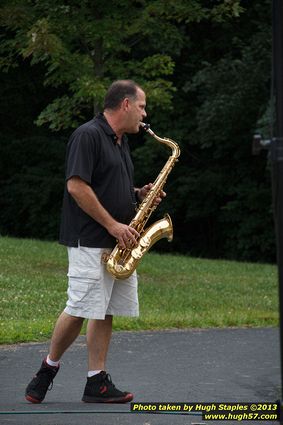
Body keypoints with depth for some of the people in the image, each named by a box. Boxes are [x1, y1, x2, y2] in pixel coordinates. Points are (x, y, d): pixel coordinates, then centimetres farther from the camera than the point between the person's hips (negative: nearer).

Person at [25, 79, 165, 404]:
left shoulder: (120, 141, 18)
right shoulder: (88, 135, -11)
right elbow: (76, 186, -19)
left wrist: (139, 194, 7)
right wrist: (113, 225, -18)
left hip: (119, 243, 9)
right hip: (89, 241, -9)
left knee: (106, 311, 5)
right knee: (80, 309, -10)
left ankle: (97, 382, 6)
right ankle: (48, 368, 7)